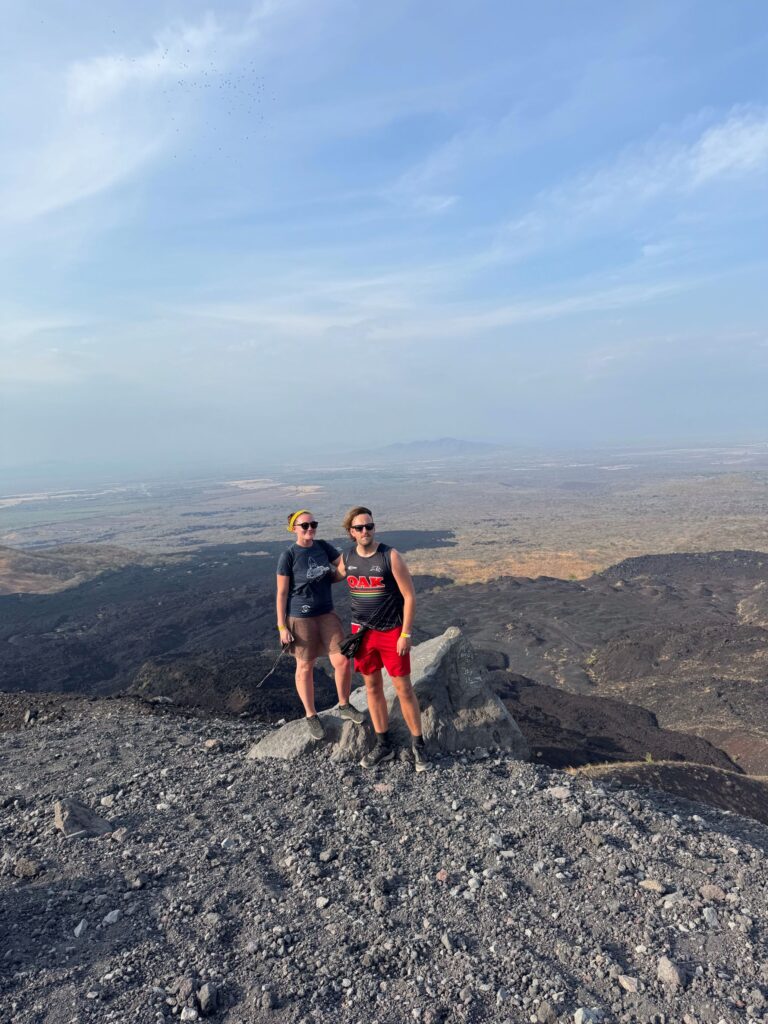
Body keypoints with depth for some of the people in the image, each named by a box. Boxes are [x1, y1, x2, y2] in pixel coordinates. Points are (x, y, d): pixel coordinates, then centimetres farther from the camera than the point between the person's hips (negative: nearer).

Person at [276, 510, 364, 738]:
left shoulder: (323, 546, 0)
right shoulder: (288, 556, -12)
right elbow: (281, 593, -8)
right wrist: (282, 627, -10)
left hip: (327, 614, 4)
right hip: (300, 618, -4)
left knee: (342, 661, 1)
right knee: (305, 667, 10)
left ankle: (344, 706, 26)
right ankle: (311, 716, 29)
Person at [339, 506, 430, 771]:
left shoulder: (391, 556, -15)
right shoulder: (347, 558, -2)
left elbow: (409, 596, -13)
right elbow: (334, 577, 23)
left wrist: (405, 634, -14)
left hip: (392, 632, -4)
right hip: (363, 631, 4)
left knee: (403, 688, 1)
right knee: (372, 687, 11)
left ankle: (418, 745, 17)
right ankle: (383, 745, 25)